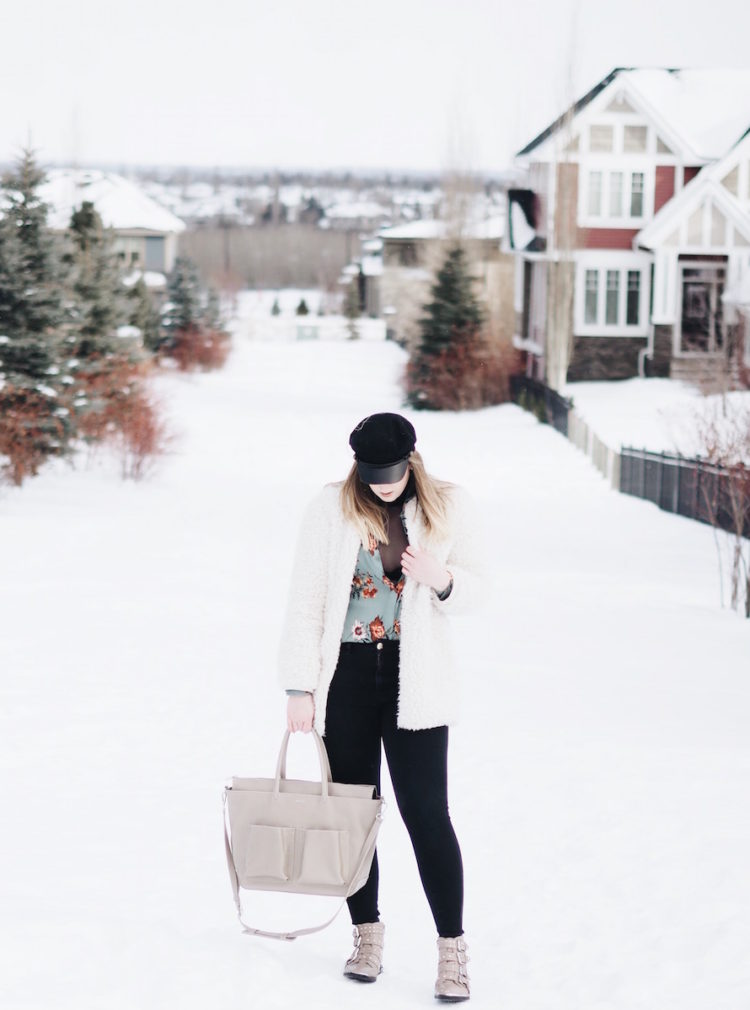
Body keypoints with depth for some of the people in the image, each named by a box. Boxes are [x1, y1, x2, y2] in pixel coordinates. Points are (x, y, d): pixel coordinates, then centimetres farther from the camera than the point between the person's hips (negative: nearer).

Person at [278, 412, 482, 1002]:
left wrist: (441, 581, -15)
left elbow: (471, 588, 9)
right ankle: (367, 933, 23)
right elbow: (305, 601, -1)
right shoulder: (332, 508, -3)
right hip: (346, 675, 1)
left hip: (415, 681, -1)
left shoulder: (449, 507, 0)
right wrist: (300, 687, -5)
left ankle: (453, 949, 1)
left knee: (427, 813, -5)